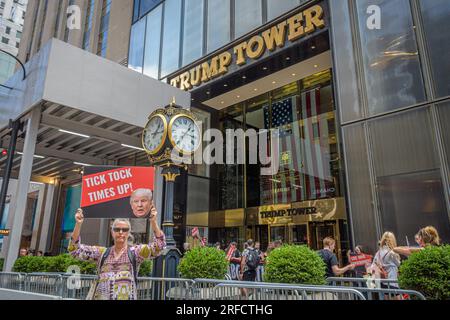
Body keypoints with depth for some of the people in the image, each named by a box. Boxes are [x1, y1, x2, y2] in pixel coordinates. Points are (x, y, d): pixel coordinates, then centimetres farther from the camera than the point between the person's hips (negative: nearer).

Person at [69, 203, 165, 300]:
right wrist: (78, 224, -7)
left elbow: (159, 245, -8)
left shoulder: (135, 252, 4)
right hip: (100, 297, 2)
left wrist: (153, 221, -22)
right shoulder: (101, 252, 10)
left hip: (126, 297, -2)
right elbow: (75, 250, 6)